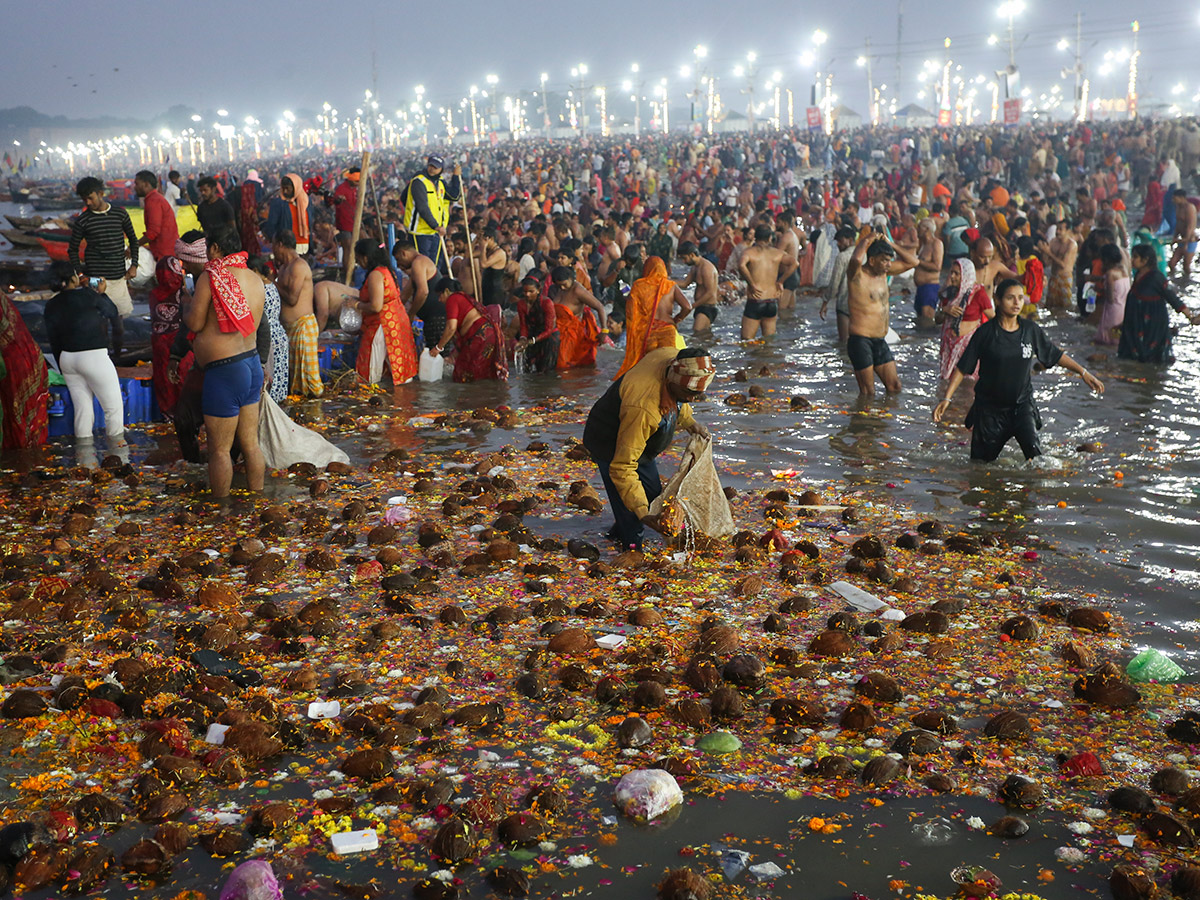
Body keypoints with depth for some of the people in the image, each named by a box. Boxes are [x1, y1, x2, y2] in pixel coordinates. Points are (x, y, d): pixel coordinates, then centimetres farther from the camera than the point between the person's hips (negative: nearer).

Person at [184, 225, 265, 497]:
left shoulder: (210, 276, -13)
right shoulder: (255, 279, 8)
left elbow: (195, 323, -10)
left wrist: (186, 310, 10)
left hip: (224, 371, -8)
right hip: (252, 366, 8)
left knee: (219, 450, 2)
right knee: (251, 444, 14)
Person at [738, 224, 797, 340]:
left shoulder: (750, 251, -4)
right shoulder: (777, 253, 6)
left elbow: (741, 265, -24)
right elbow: (795, 263, -4)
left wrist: (752, 285, -13)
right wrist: (780, 281, 2)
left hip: (755, 301, -4)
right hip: (773, 302, 4)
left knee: (747, 341, -1)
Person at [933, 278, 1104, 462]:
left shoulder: (1031, 329, 0)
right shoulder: (986, 333, -8)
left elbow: (1056, 355, 15)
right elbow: (963, 368, -6)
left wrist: (1083, 373, 10)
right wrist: (946, 398, -14)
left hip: (1022, 404, 1)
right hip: (990, 406, -1)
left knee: (1033, 447, -23)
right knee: (982, 461, 5)